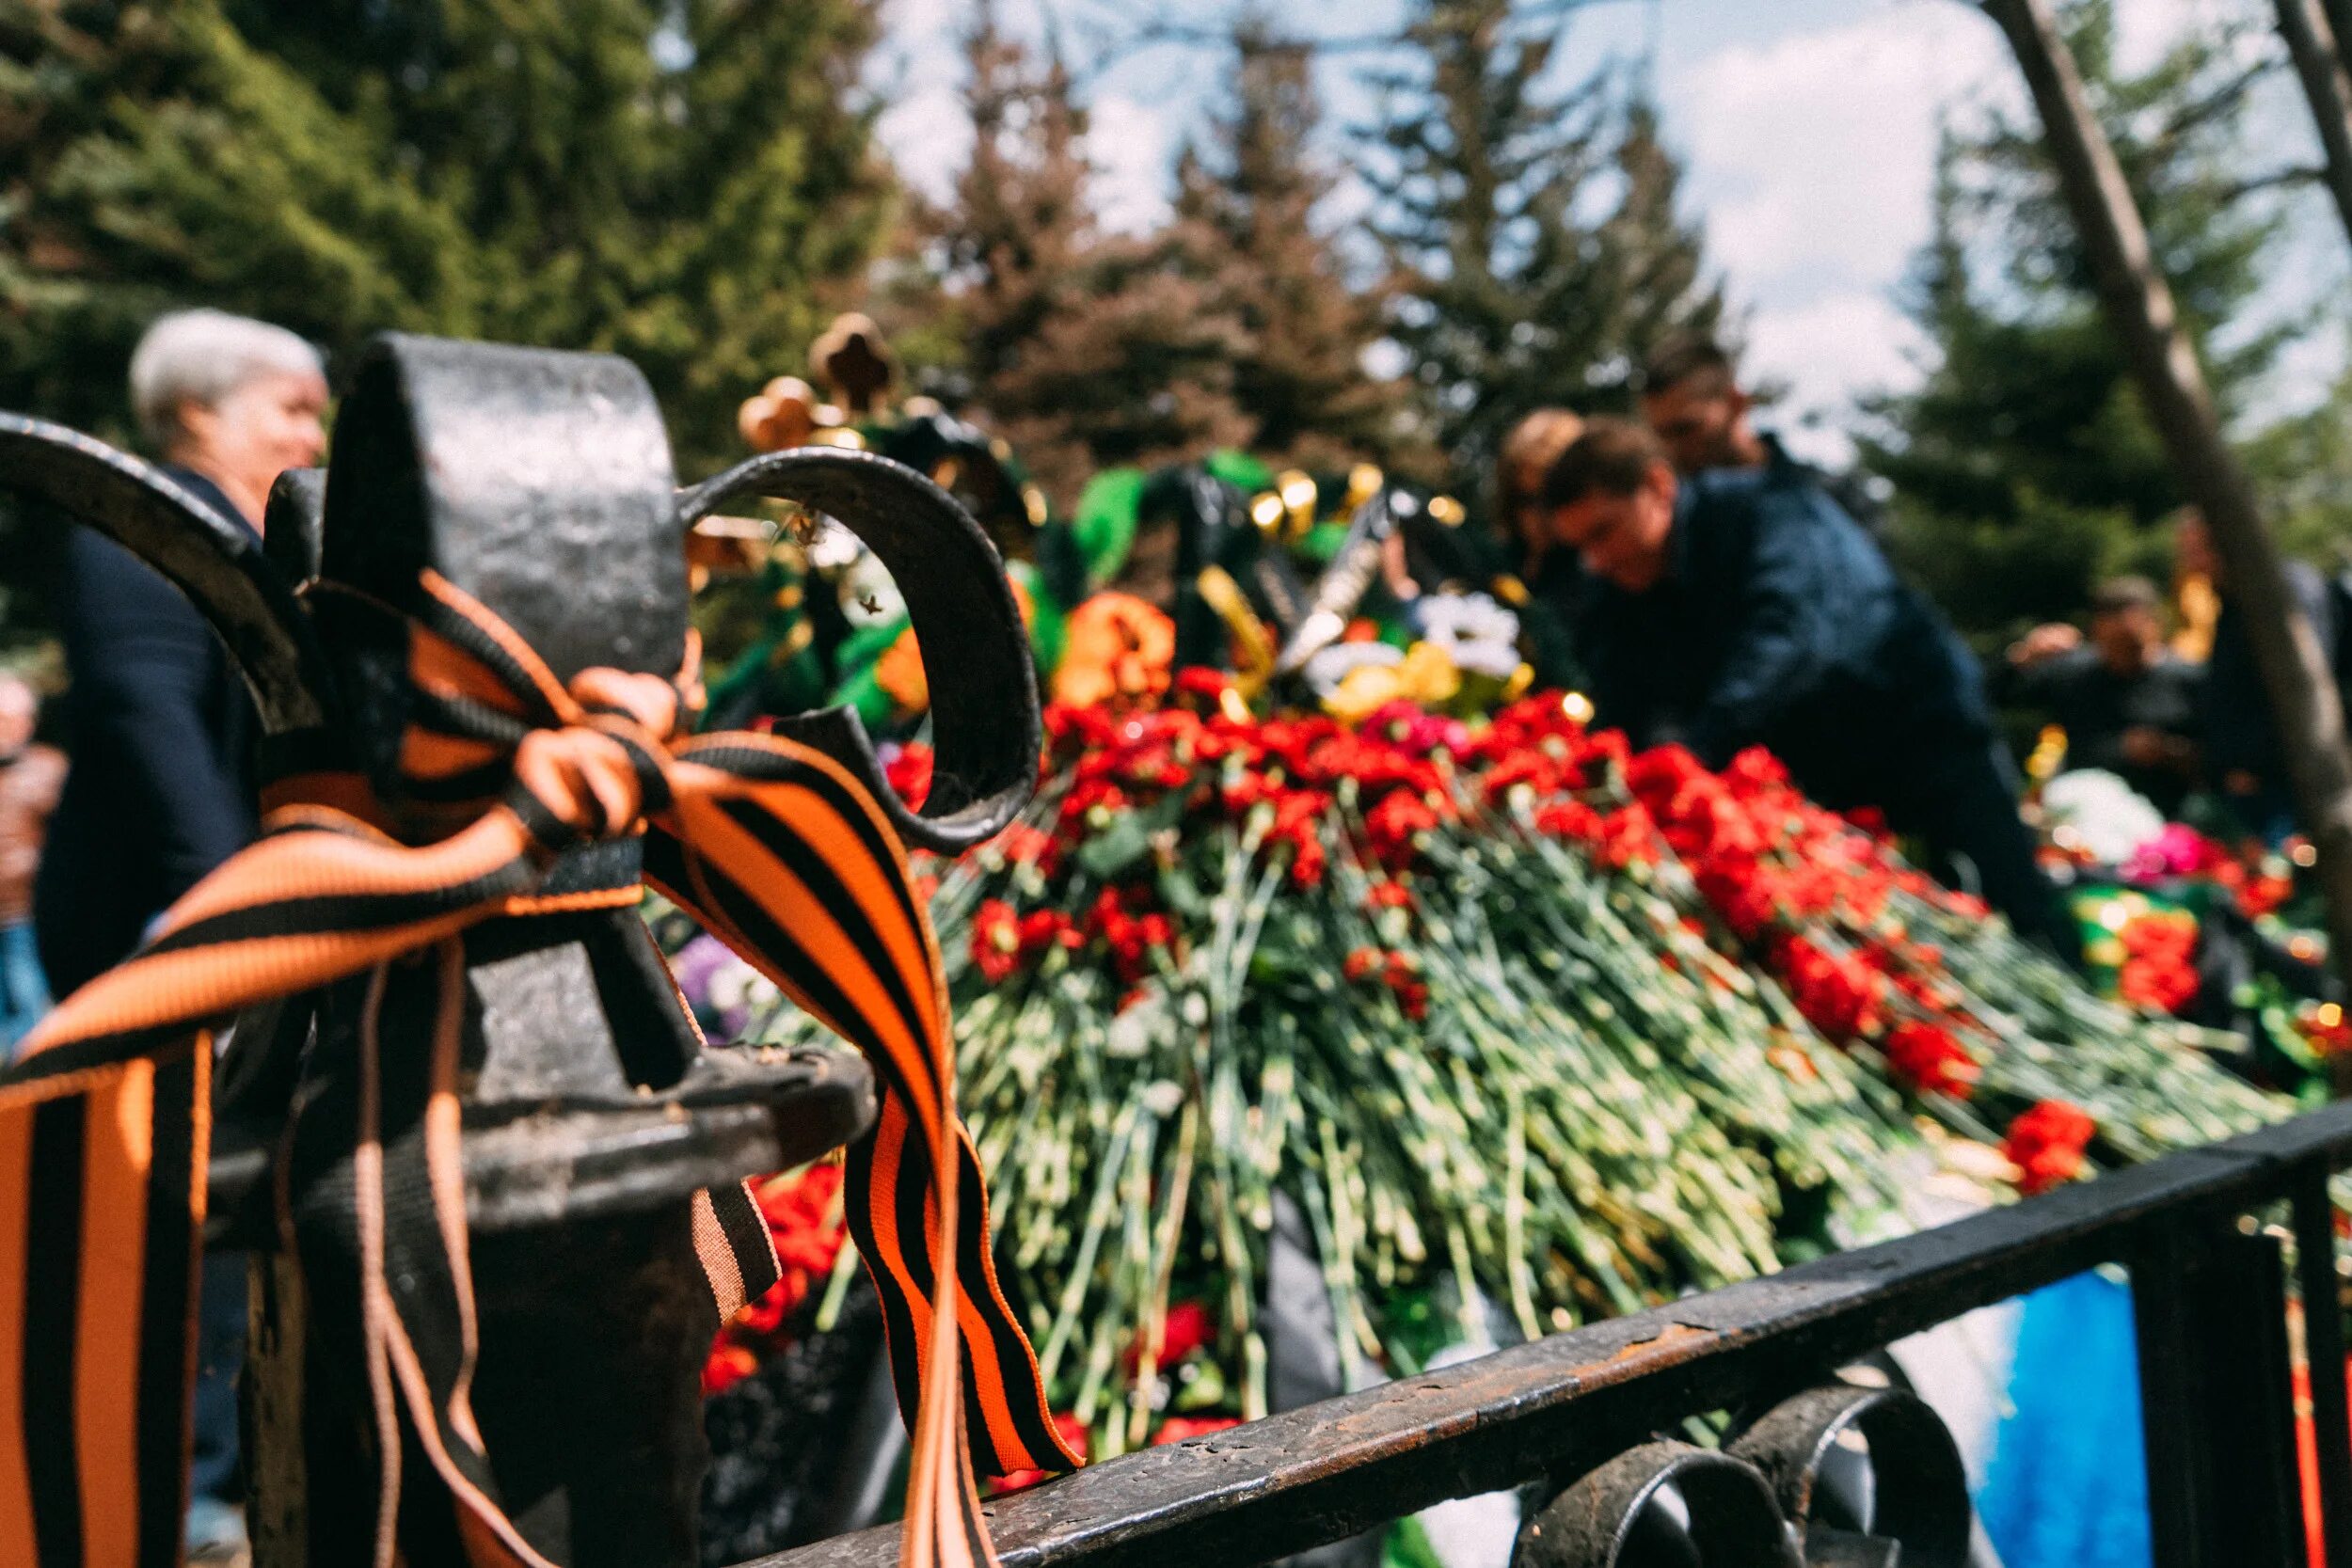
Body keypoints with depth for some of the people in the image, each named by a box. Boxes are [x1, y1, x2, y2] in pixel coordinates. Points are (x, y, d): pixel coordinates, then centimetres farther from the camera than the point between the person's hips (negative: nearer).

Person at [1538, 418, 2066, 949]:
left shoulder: (1767, 511, -20)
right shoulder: (1605, 601, -2)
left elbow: (1795, 638, -38)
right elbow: (1621, 729, -9)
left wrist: (1696, 754, -50)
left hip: (1925, 745, -5)